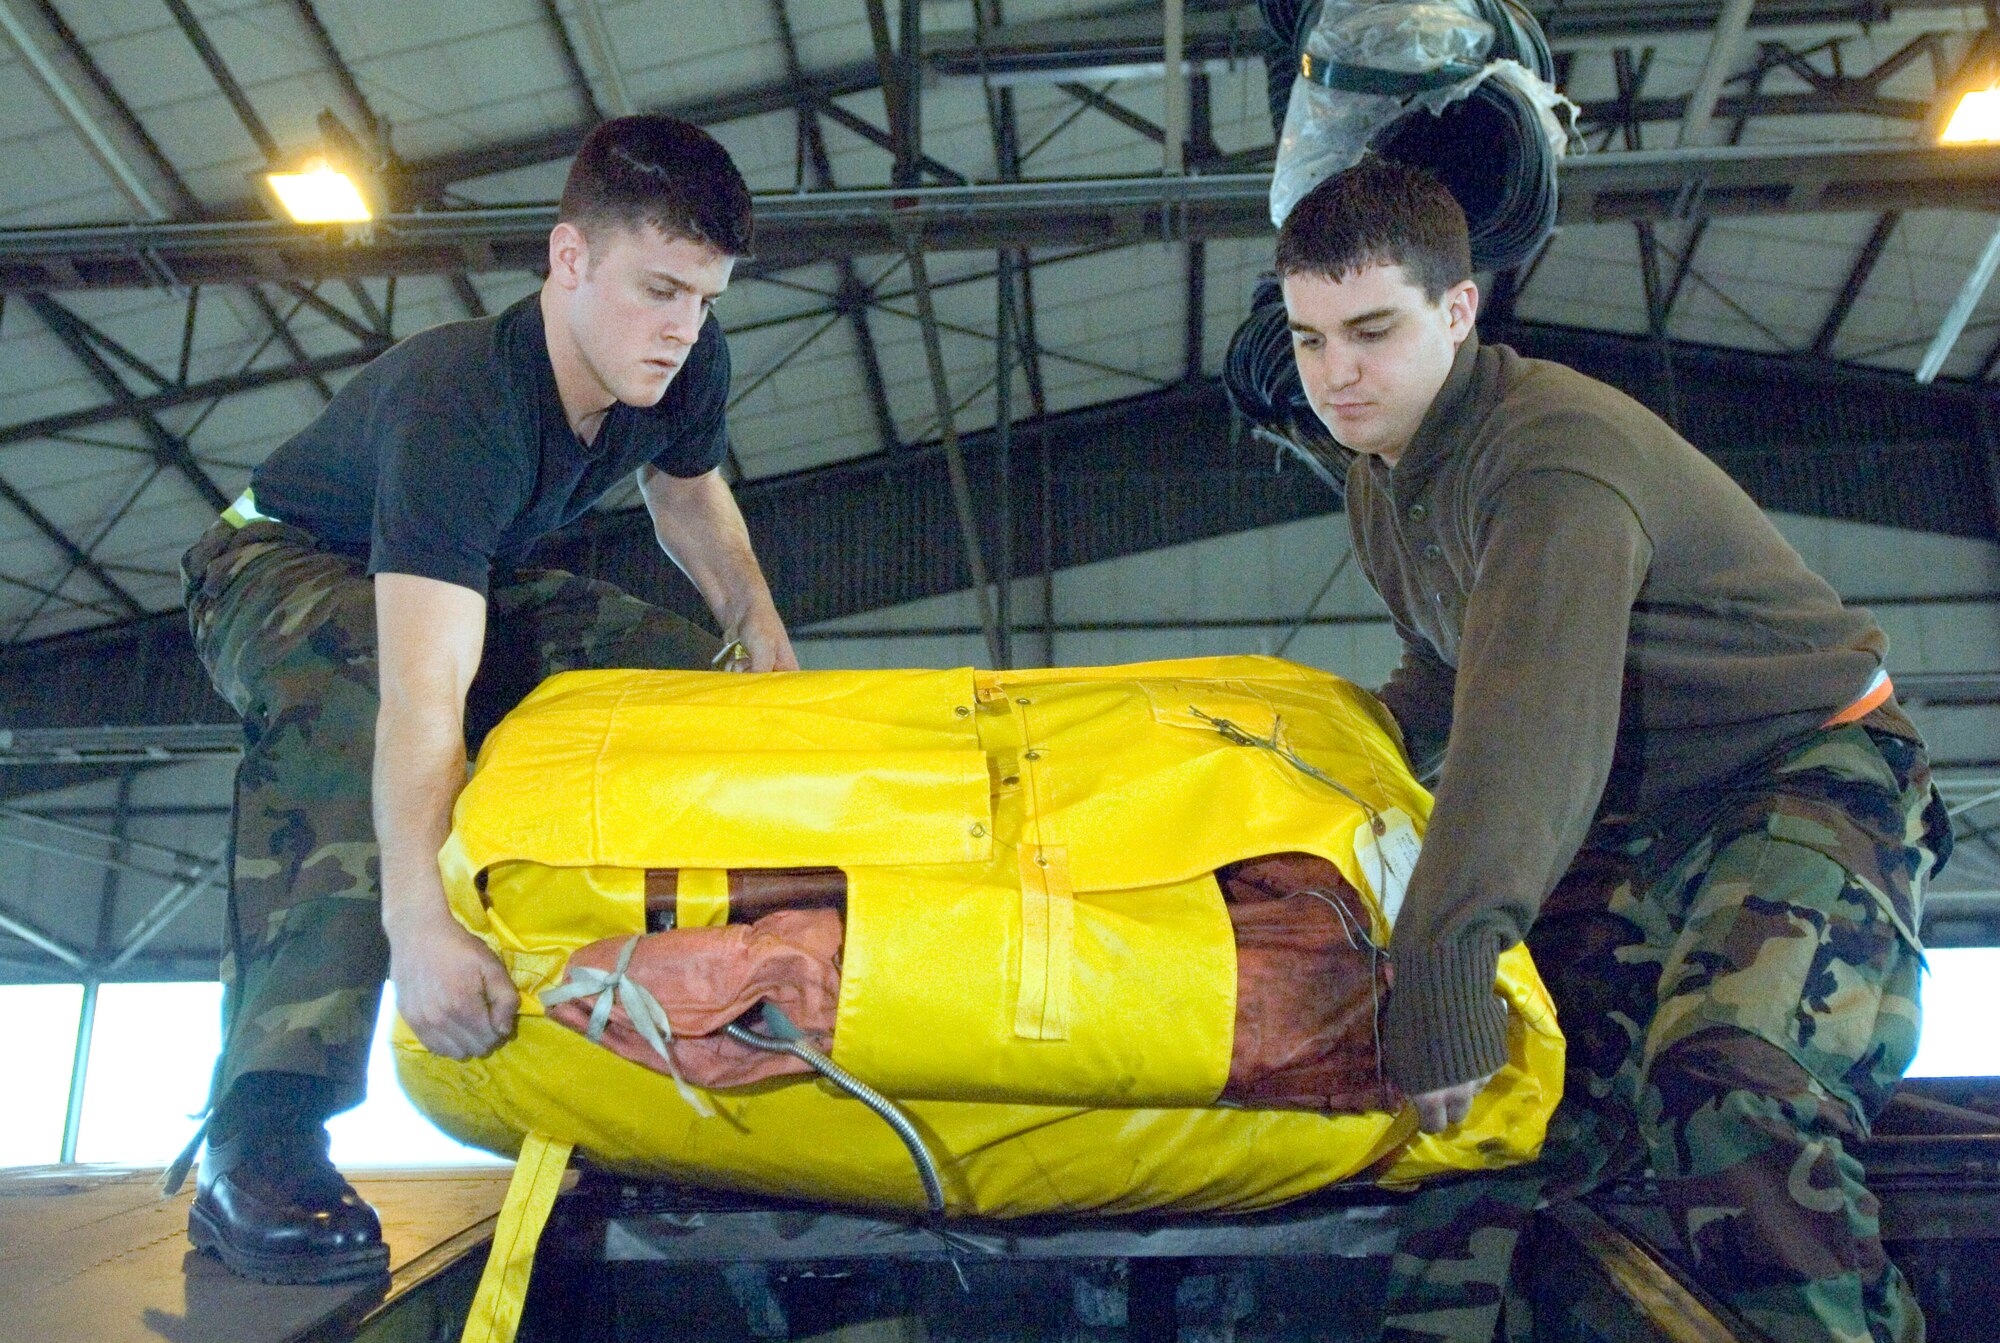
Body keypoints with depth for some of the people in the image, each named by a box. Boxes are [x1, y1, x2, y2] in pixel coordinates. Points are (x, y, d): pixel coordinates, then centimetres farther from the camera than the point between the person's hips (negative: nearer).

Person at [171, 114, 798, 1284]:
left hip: (472, 587, 7)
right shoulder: (459, 404, -40)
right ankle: (260, 1143, -41)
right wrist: (421, 923, -61)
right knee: (349, 712, -41)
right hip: (283, 571, -7)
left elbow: (689, 489, 8)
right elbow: (423, 691, -51)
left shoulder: (689, 360, -18)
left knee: (700, 680, -11)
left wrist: (759, 627, -10)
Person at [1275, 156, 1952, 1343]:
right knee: (1506, 1093, -12)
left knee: (1723, 1094, -31)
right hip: (1631, 821, 8)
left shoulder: (1560, 447, -23)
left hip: (1808, 774, -7)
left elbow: (1533, 710, -37)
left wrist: (1443, 954, -46)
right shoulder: (1383, 486, 6)